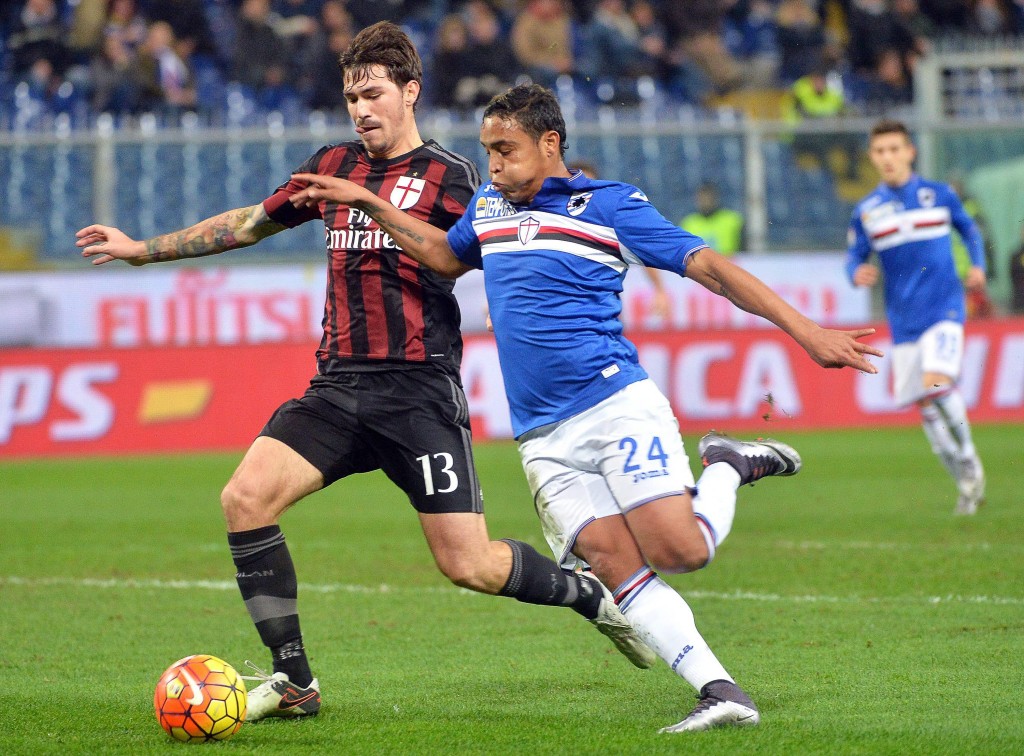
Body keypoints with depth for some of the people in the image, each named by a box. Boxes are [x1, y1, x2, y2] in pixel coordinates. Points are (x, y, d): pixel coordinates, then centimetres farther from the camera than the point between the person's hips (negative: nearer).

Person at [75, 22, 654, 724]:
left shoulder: (451, 178, -2)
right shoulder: (334, 166, 14)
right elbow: (250, 222, 26)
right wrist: (145, 249, 27)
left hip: (420, 392, -5)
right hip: (338, 387, 5)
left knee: (468, 564, -9)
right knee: (246, 497, -15)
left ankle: (591, 595, 21)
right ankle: (294, 681, -6)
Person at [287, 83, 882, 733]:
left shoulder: (609, 205, -1)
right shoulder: (490, 204, 17)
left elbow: (706, 265, -4)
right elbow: (444, 254, 38)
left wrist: (805, 330, -11)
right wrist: (366, 202, 29)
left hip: (618, 405, -5)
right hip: (544, 436, 5)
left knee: (680, 550, -19)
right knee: (616, 562, -14)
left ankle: (728, 468, 12)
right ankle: (721, 692, -15)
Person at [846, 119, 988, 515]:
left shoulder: (940, 195, 2)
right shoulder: (866, 211, 5)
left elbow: (969, 229, 17)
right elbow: (854, 257, 10)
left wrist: (977, 265, 1)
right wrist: (857, 273, -13)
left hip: (943, 307, -3)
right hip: (903, 319, 3)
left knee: (936, 382, -26)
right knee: (925, 406, 3)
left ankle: (969, 461, -7)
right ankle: (968, 486, 17)